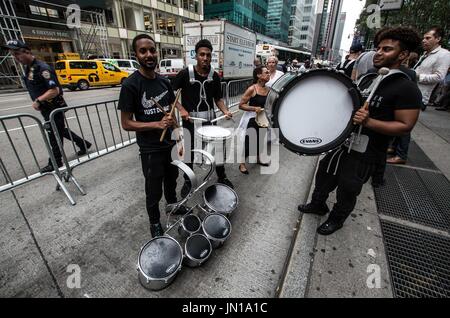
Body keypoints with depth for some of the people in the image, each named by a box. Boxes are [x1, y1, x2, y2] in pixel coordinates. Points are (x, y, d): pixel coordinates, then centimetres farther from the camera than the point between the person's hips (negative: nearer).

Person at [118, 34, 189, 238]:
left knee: (171, 179, 25)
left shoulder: (164, 81, 3)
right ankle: (155, 222, 36)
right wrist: (157, 124, -26)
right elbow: (126, 123, -14)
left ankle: (173, 205, 52)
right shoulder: (130, 85, -15)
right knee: (153, 191, 11)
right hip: (150, 149, -5)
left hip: (171, 143, 6)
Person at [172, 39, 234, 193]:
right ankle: (188, 181, 33)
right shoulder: (185, 73, -9)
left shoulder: (214, 76, 2)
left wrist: (225, 111, -9)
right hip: (190, 120, -2)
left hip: (209, 119, 3)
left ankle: (222, 177, 32)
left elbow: (218, 98, 9)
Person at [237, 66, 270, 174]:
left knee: (260, 138, 19)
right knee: (247, 141, -2)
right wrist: (254, 108, -27)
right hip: (250, 118, -6)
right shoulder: (252, 89, -17)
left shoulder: (268, 89, 3)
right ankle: (242, 164, 15)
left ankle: (258, 158, 41)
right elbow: (241, 105, -17)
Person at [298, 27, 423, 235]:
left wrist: (368, 122, -31)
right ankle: (318, 204, 41)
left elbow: (405, 126, -18)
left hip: (365, 153, -7)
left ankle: (336, 219, 34)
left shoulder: (407, 89, -15)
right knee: (324, 174, 18)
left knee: (348, 189, 9)